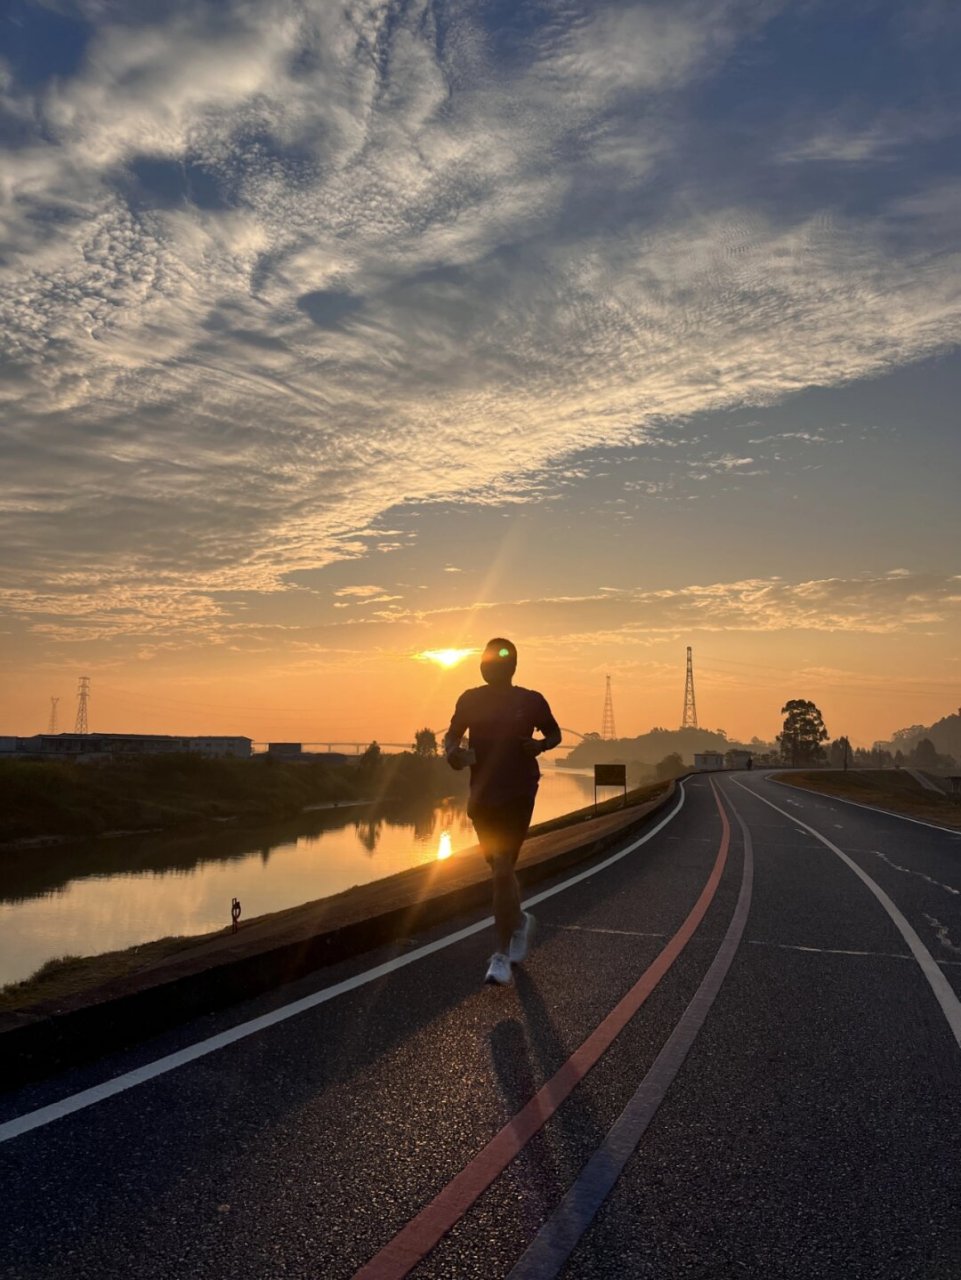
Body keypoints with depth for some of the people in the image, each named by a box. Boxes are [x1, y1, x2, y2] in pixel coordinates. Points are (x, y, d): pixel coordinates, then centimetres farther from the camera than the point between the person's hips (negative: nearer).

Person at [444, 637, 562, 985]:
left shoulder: (531, 701, -3)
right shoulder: (470, 700, 2)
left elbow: (555, 734, 10)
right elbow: (452, 735, 11)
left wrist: (540, 745, -12)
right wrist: (451, 751, -12)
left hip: (518, 795, -4)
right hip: (481, 795, 4)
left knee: (502, 872, -11)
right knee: (499, 869, 17)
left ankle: (502, 956, 1)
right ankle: (520, 921, 46)